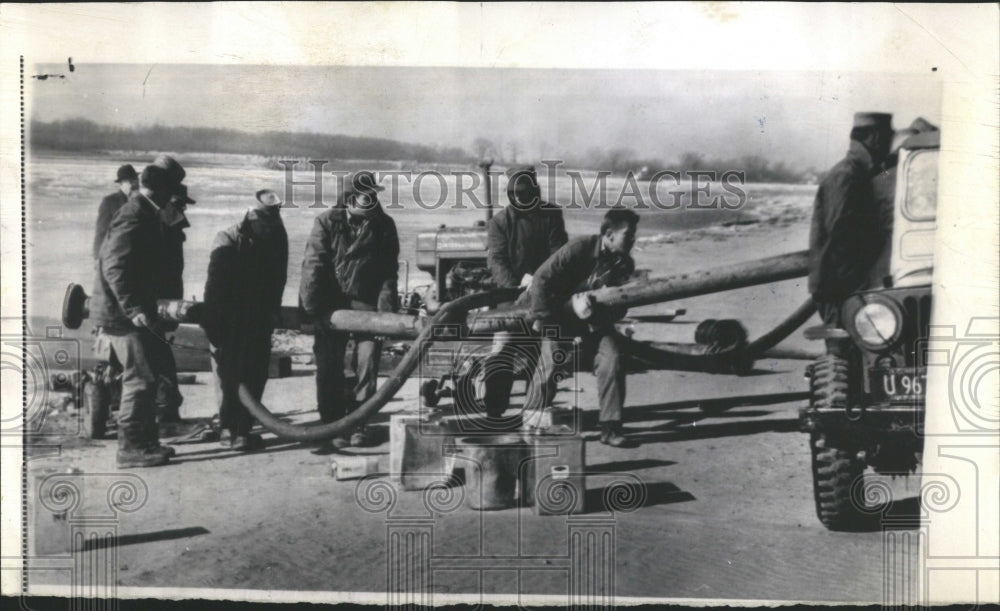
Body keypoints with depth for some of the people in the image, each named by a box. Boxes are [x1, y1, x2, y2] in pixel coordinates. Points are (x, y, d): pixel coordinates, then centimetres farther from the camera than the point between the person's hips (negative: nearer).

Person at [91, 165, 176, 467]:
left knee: (146, 376, 14)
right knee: (140, 379, -6)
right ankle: (131, 448, 1)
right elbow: (114, 267, -25)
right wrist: (134, 309, -28)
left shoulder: (143, 215, 15)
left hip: (130, 311, 10)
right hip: (124, 314, -10)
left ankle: (145, 442, 22)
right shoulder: (134, 218, -17)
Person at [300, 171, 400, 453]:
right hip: (331, 304, -1)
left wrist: (386, 306, -9)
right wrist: (312, 307, -15)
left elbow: (389, 269, 1)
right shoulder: (327, 222, -2)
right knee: (329, 368, 1)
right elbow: (313, 264, -8)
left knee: (368, 361, -3)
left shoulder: (384, 225, 2)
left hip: (367, 303, 1)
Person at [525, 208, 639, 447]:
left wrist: (593, 312, -28)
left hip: (595, 321, 4)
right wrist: (541, 318, -20)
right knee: (549, 362, -17)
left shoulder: (624, 264, -6)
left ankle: (610, 427, -9)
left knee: (613, 357, -19)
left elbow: (618, 308, -8)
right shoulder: (579, 248, -20)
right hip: (560, 317, -3)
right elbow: (541, 279, -19)